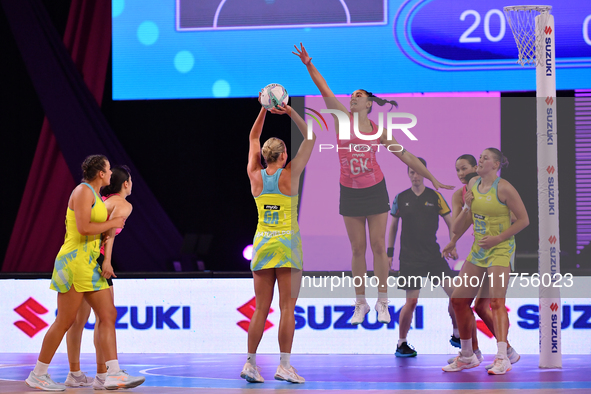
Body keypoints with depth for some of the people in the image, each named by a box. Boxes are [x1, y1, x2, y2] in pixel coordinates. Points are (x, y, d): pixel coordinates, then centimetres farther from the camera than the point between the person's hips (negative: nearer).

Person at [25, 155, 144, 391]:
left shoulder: (94, 195, 20)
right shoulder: (83, 191, -9)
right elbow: (83, 228, -20)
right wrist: (112, 223, -10)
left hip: (90, 265, 10)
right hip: (74, 262, -10)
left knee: (108, 315, 1)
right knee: (64, 321, -7)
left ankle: (114, 374, -4)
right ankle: (37, 375, 1)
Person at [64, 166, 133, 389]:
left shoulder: (100, 201, 21)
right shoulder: (123, 205, -1)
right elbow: (110, 228, -19)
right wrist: (107, 260, -26)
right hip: (94, 258, -8)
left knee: (78, 319, 11)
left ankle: (74, 373, 14)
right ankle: (102, 375, -6)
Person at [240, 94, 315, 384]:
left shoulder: (255, 176, 3)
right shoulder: (289, 174, -6)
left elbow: (254, 138, 17)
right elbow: (310, 137, 0)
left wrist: (264, 109, 15)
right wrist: (290, 112, -3)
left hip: (262, 245, 4)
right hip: (287, 244, -4)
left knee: (261, 309, 7)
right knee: (287, 308, -4)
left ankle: (250, 363, 4)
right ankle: (284, 365, -8)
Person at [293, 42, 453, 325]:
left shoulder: (379, 131, -3)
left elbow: (406, 156, 2)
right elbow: (324, 90, -9)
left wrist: (433, 179, 3)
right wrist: (308, 64, -18)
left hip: (375, 190, -1)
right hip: (350, 193, 1)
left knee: (378, 247, 0)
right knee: (357, 249, 5)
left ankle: (382, 302, 10)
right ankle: (360, 304, 13)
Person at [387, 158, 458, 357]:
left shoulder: (435, 196, 3)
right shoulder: (401, 198, 5)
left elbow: (450, 222, 7)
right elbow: (393, 226, 14)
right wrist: (389, 252, 10)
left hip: (433, 254, 1)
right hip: (409, 257, -1)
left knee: (455, 292, -8)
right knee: (411, 301, -6)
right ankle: (401, 344, 9)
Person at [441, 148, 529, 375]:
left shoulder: (504, 188, -13)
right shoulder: (473, 184, 7)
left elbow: (523, 220, -11)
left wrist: (497, 239, -17)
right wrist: (453, 242, 21)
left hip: (500, 250, -8)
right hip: (478, 250, 8)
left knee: (496, 300, -21)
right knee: (458, 299, 6)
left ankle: (502, 358, -26)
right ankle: (467, 357, 19)